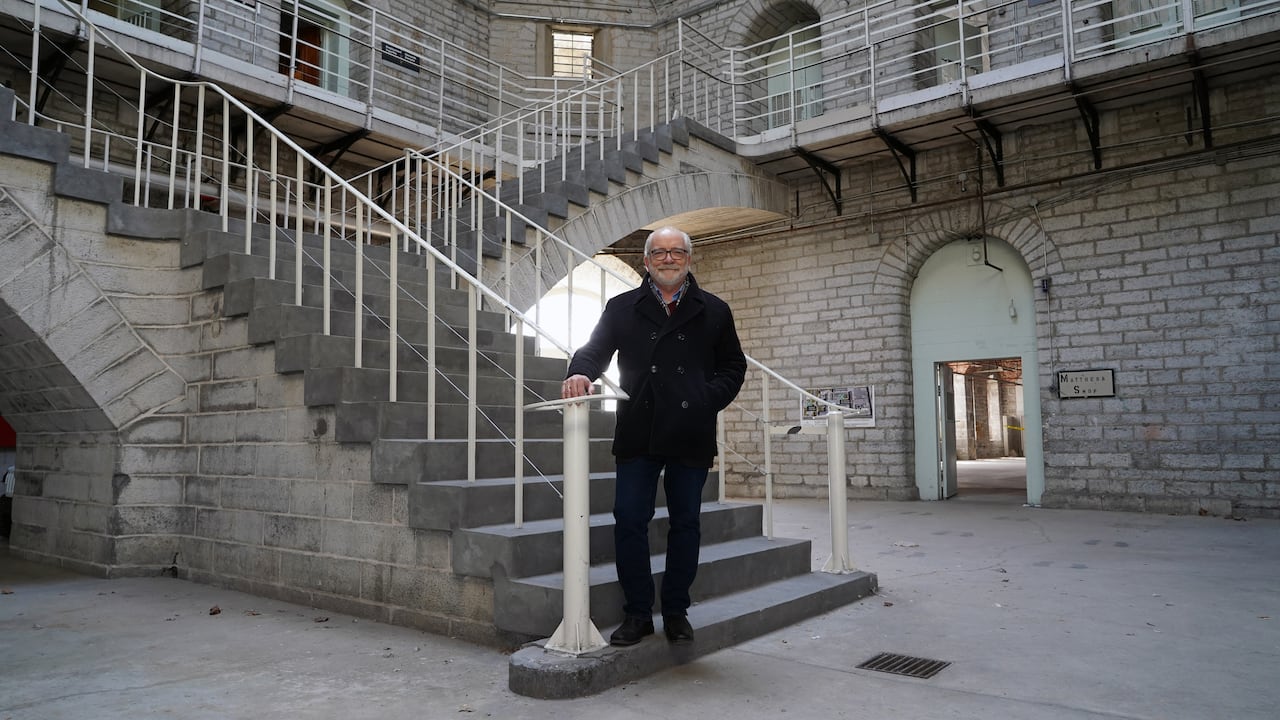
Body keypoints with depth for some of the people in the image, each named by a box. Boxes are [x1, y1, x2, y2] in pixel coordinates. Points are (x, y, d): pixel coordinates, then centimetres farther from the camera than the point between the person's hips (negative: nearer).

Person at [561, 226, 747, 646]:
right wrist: (581, 372, -23)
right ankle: (637, 612, 13)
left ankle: (676, 611, 23)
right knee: (629, 521, -1)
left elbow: (733, 367, 12)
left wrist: (709, 399, -5)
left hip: (691, 438, 1)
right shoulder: (622, 308, 10)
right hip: (638, 436, 0)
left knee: (686, 523, 9)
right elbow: (596, 348, 0)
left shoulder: (713, 311, 11)